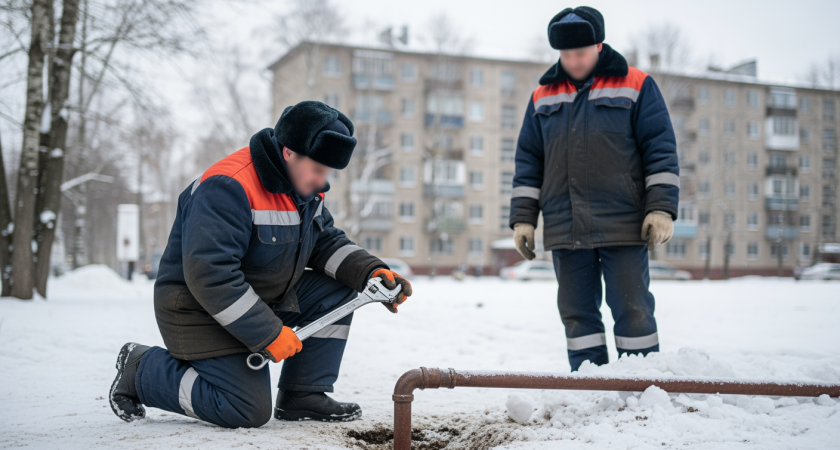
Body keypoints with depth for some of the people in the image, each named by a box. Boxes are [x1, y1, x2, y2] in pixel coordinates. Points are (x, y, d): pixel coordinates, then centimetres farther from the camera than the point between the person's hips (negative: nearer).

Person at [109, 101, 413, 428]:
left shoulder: (306, 188, 2)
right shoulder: (227, 187, -27)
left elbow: (326, 242, 10)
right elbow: (209, 275, -32)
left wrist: (372, 271, -10)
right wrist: (268, 333, -28)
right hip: (201, 311, -9)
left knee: (337, 289, -4)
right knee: (250, 410, -16)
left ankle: (302, 397, 3)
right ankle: (142, 368, 3)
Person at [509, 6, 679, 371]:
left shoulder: (636, 87, 3)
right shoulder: (542, 97, 13)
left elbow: (661, 150, 0)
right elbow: (527, 161, 15)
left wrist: (661, 208, -9)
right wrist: (523, 217, 8)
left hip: (624, 227, -3)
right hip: (564, 229, 4)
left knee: (633, 311, 0)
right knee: (577, 313, 7)